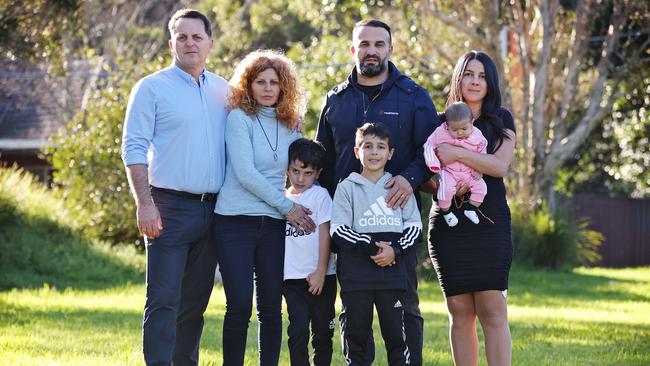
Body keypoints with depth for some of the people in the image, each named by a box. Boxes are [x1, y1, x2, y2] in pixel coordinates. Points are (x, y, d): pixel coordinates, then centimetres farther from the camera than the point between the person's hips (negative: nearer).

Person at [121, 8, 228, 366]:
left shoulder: (223, 91, 14)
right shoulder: (152, 88, -1)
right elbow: (133, 149, -6)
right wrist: (145, 203, -15)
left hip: (213, 209, 5)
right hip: (170, 207, -5)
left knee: (195, 302, 10)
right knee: (164, 300, -9)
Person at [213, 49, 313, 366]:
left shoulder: (290, 125, 11)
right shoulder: (239, 118, -4)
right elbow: (245, 174, -11)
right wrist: (287, 207, -8)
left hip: (274, 224, 5)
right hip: (235, 221, -4)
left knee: (271, 307, 5)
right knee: (239, 306, -8)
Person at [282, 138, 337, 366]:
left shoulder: (320, 195, -1)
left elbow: (325, 233, -5)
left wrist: (321, 272, -10)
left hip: (321, 278, -2)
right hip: (292, 278, 2)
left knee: (323, 333, 5)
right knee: (298, 330, -11)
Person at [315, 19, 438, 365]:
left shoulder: (414, 97, 4)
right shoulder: (336, 100, 12)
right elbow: (323, 159, 16)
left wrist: (411, 177, -22)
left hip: (398, 211, -3)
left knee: (403, 303, 0)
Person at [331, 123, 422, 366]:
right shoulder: (347, 188, 5)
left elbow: (414, 225, 7)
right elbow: (337, 229, -2)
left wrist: (395, 250, -10)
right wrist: (370, 246, -13)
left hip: (392, 271, 1)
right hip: (355, 273, -1)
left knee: (395, 332, 2)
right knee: (355, 332, 2)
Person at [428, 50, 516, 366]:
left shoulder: (501, 120, 9)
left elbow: (500, 165, -6)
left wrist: (457, 154, -16)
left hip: (490, 224, -2)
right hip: (448, 226, 2)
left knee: (492, 309, -10)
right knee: (459, 311, 1)